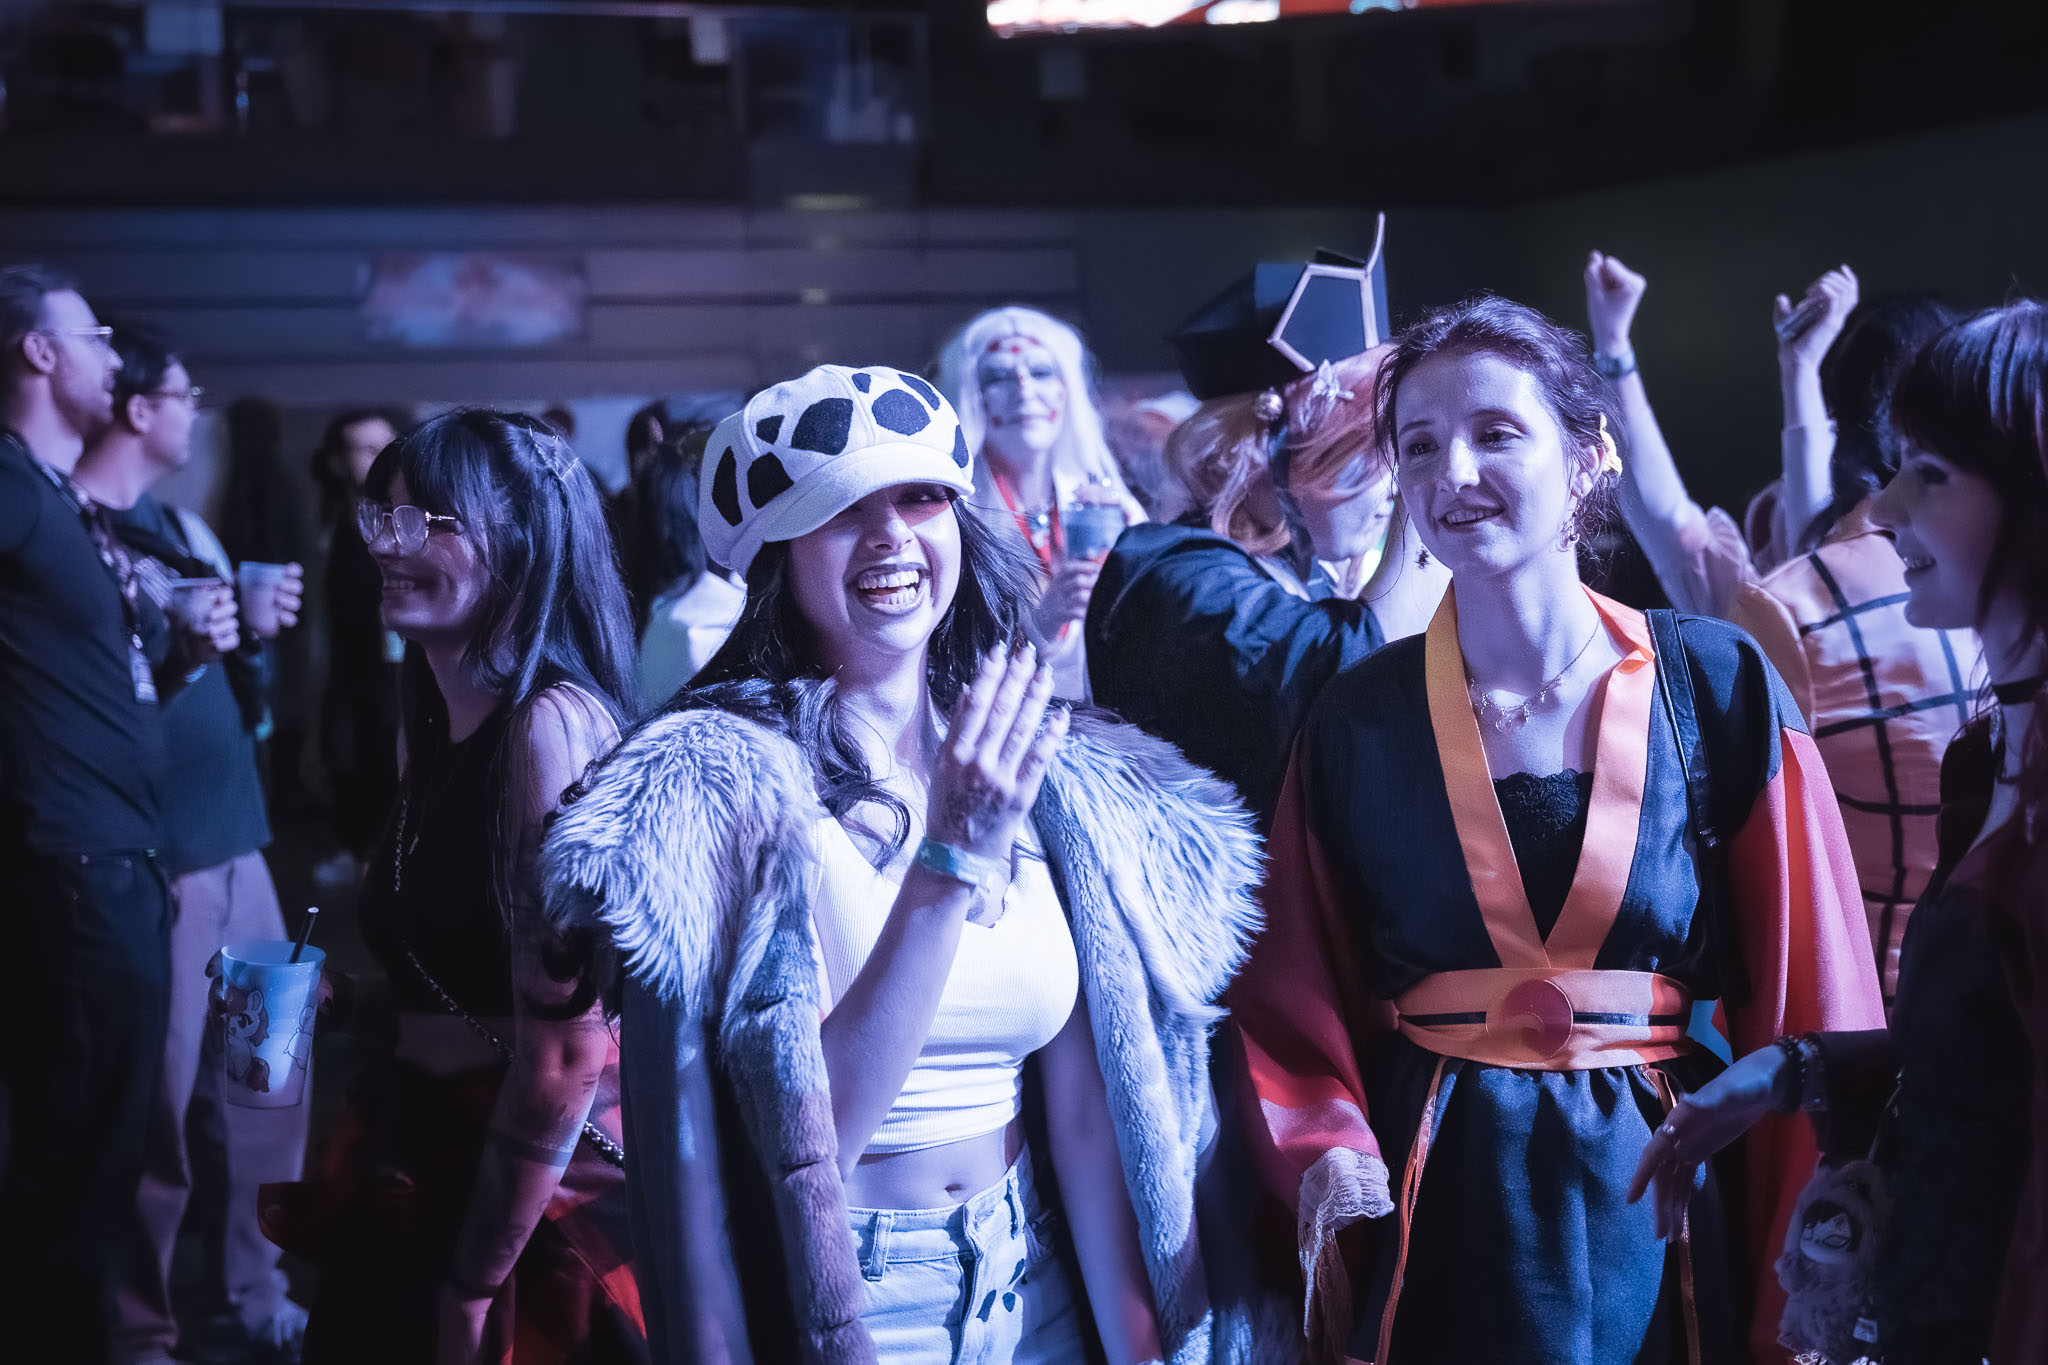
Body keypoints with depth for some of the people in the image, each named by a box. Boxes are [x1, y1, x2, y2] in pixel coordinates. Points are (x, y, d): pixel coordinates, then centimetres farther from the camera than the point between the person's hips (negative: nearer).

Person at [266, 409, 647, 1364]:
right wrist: (338, 996, 5)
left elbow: (563, 1041, -22)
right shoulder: (445, 723, 8)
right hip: (426, 1166, 8)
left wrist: (475, 1285, -19)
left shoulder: (552, 721, -18)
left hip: (533, 1192, -8)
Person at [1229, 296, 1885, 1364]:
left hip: (1661, 1225, 0)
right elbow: (1294, 1002, 4)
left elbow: (1810, 996, -4)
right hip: (1436, 1229, 1)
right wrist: (1324, 1147, -15)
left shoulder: (1718, 687, -5)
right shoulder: (1356, 722, -1)